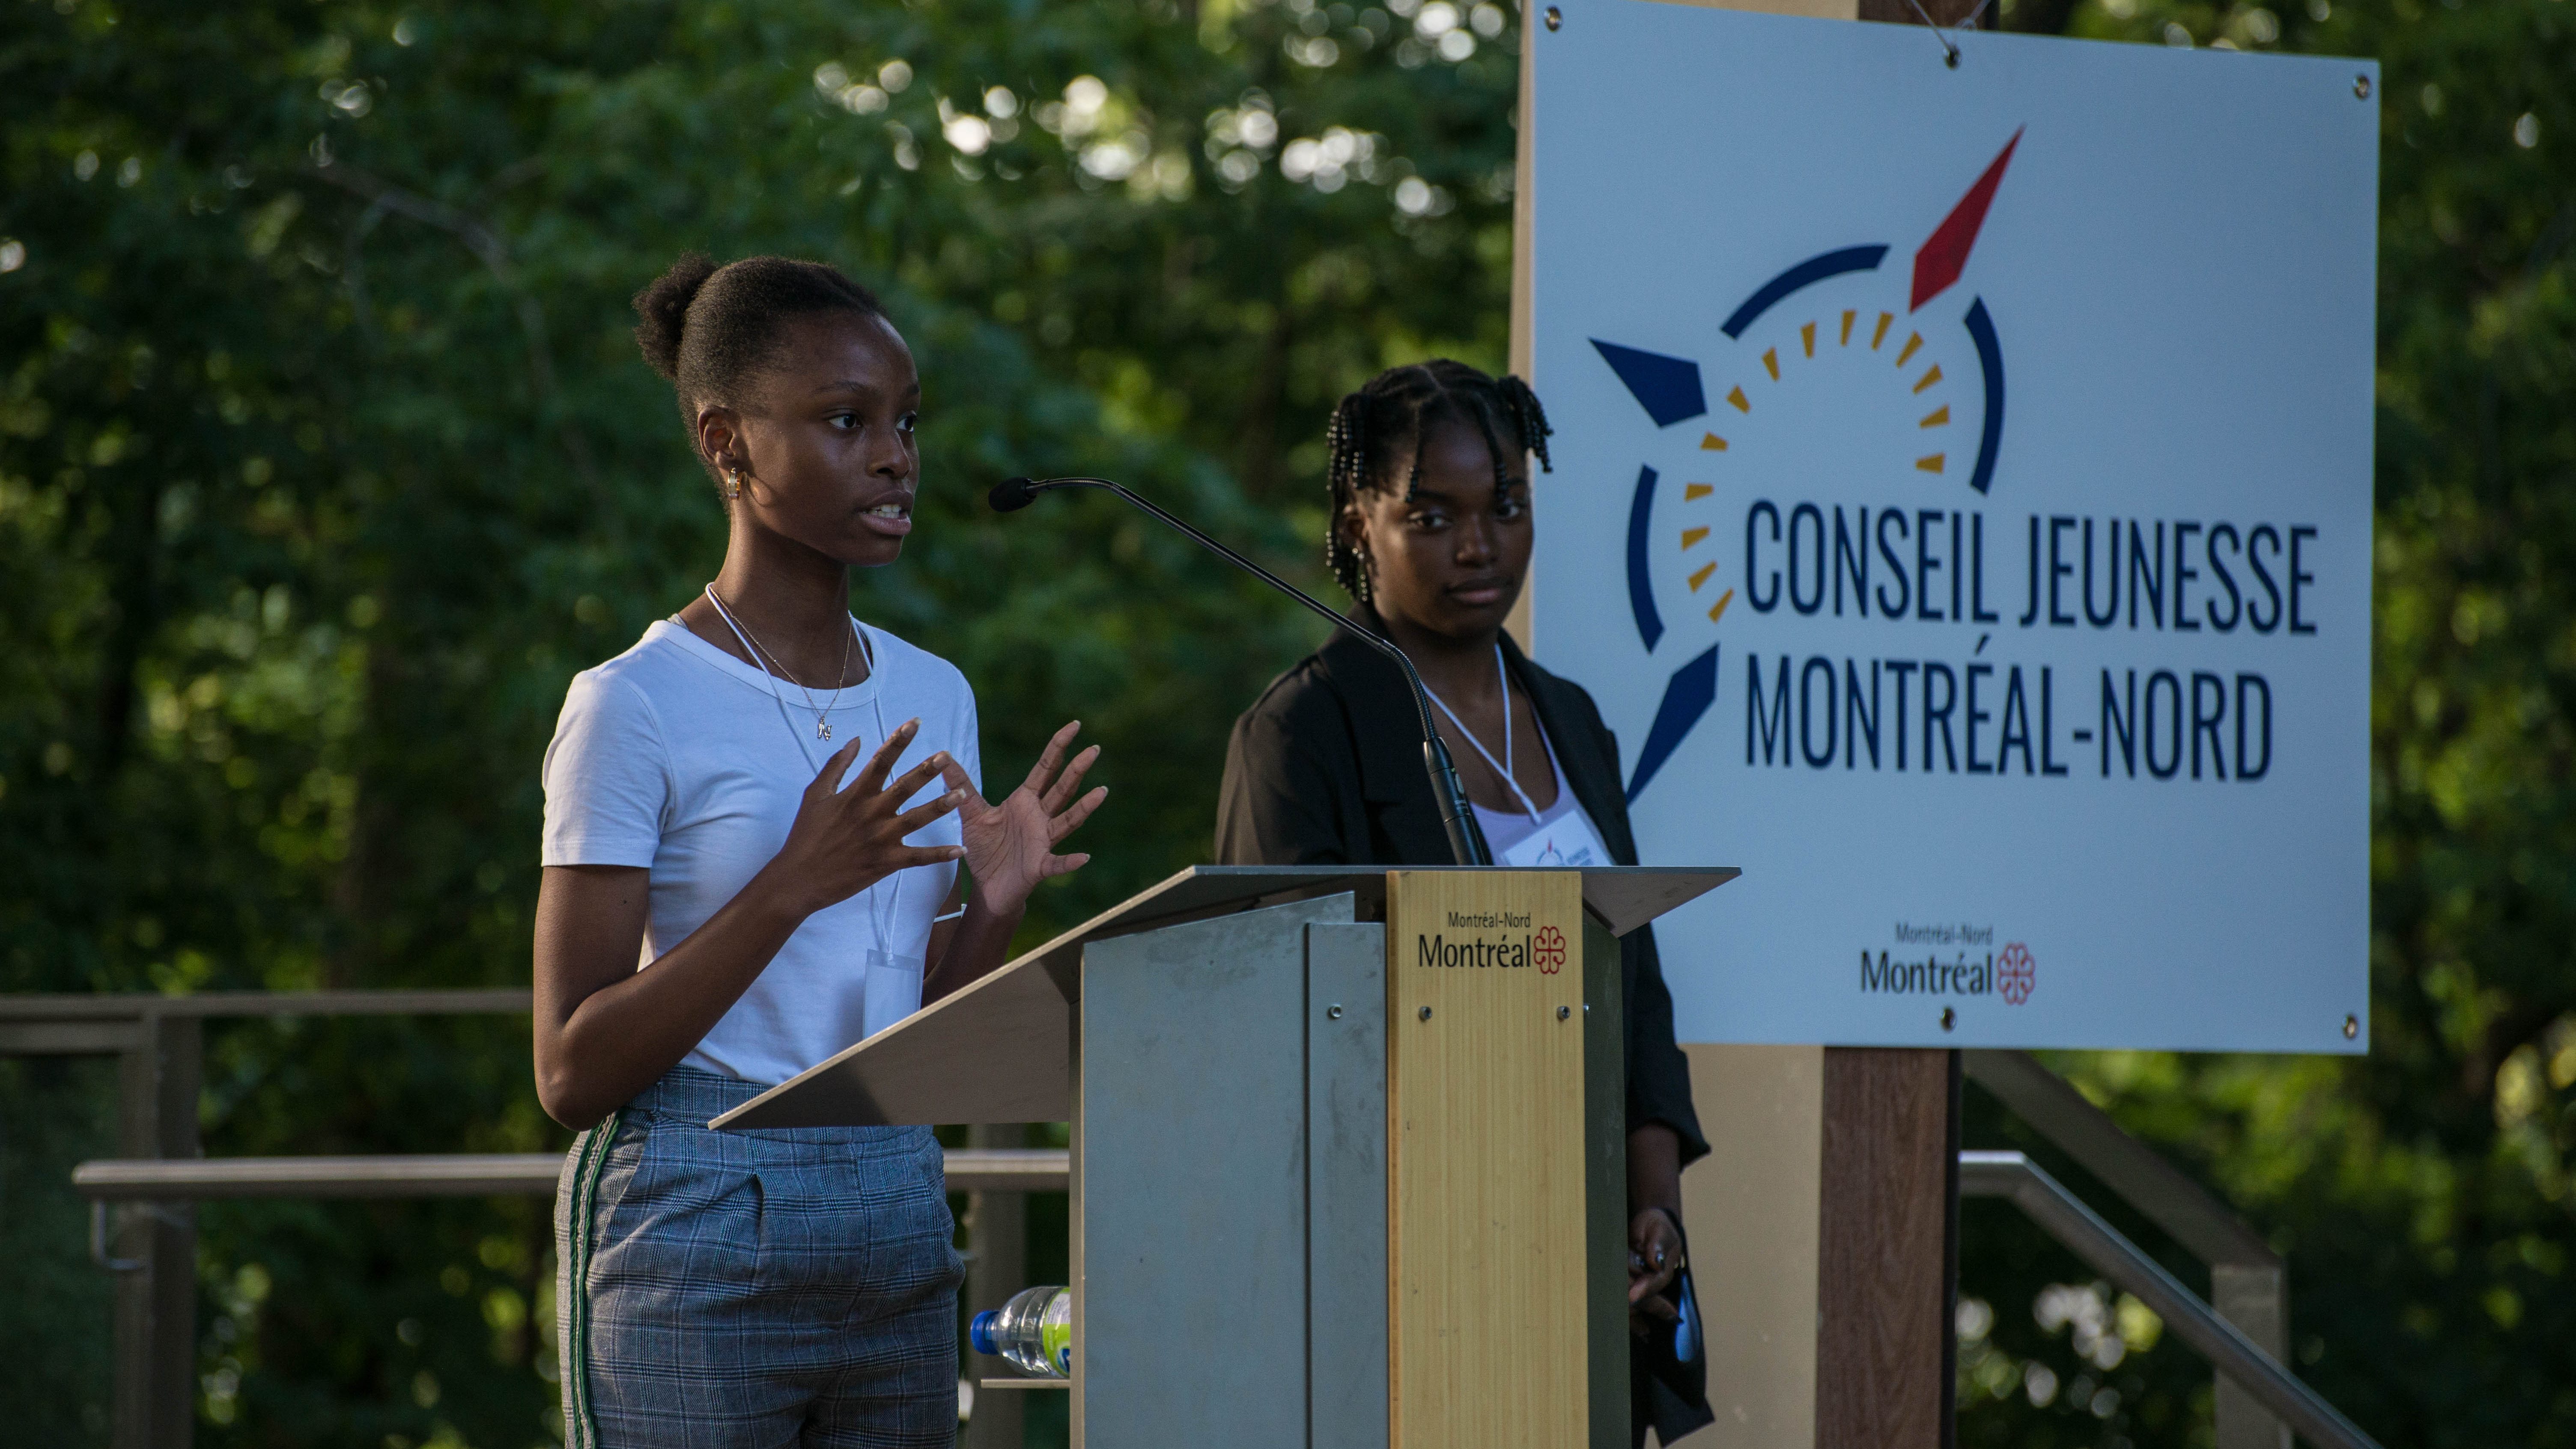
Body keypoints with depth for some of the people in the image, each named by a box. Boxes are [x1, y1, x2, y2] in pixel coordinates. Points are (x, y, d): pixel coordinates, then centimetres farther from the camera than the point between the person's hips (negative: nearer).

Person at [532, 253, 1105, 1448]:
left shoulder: (933, 699, 12)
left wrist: (997, 902, -2)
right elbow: (574, 1073, -11)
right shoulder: (636, 707, -7)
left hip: (900, 1225, 6)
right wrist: (794, 887, -20)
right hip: (694, 1248, -6)